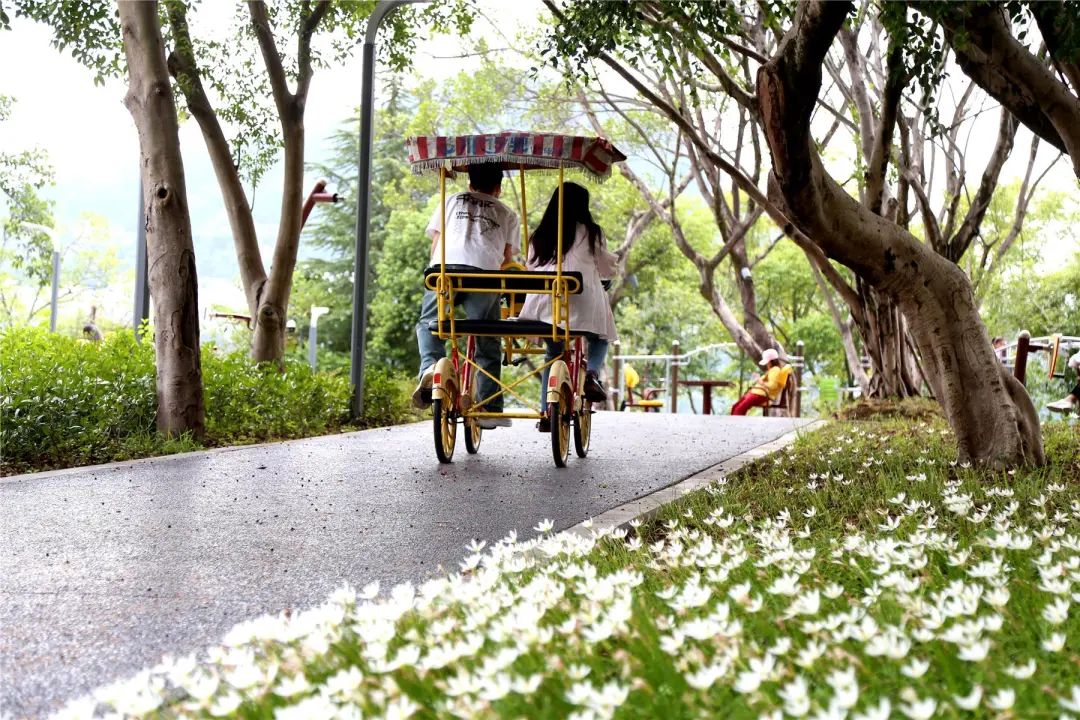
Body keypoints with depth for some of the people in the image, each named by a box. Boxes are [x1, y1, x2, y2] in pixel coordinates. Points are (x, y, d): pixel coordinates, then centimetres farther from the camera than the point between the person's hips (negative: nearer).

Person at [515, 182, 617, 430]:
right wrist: (613, 260, 36)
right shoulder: (590, 233, 3)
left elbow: (531, 270, 16)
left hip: (544, 305, 3)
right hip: (583, 305, -3)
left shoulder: (539, 236, 11)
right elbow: (607, 268, 13)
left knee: (553, 354, 17)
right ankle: (591, 373, -12)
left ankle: (547, 413, 9)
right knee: (599, 341, 21)